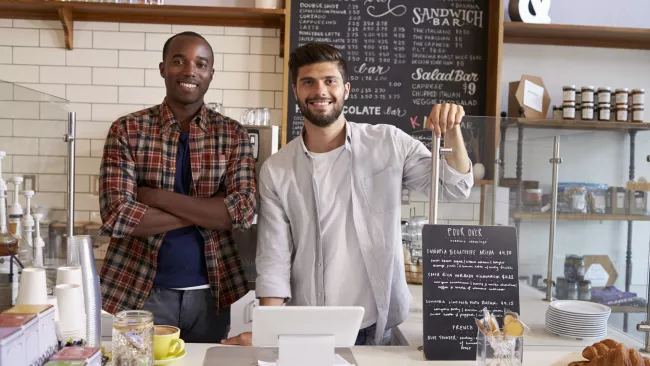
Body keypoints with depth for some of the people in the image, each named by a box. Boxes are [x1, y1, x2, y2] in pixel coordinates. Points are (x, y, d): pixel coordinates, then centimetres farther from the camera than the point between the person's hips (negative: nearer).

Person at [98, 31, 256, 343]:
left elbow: (244, 211, -12)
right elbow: (116, 216, -13)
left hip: (211, 292, 2)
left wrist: (157, 197, -17)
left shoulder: (233, 134, 1)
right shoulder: (127, 130, -3)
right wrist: (208, 212, -14)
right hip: (141, 290, -1)